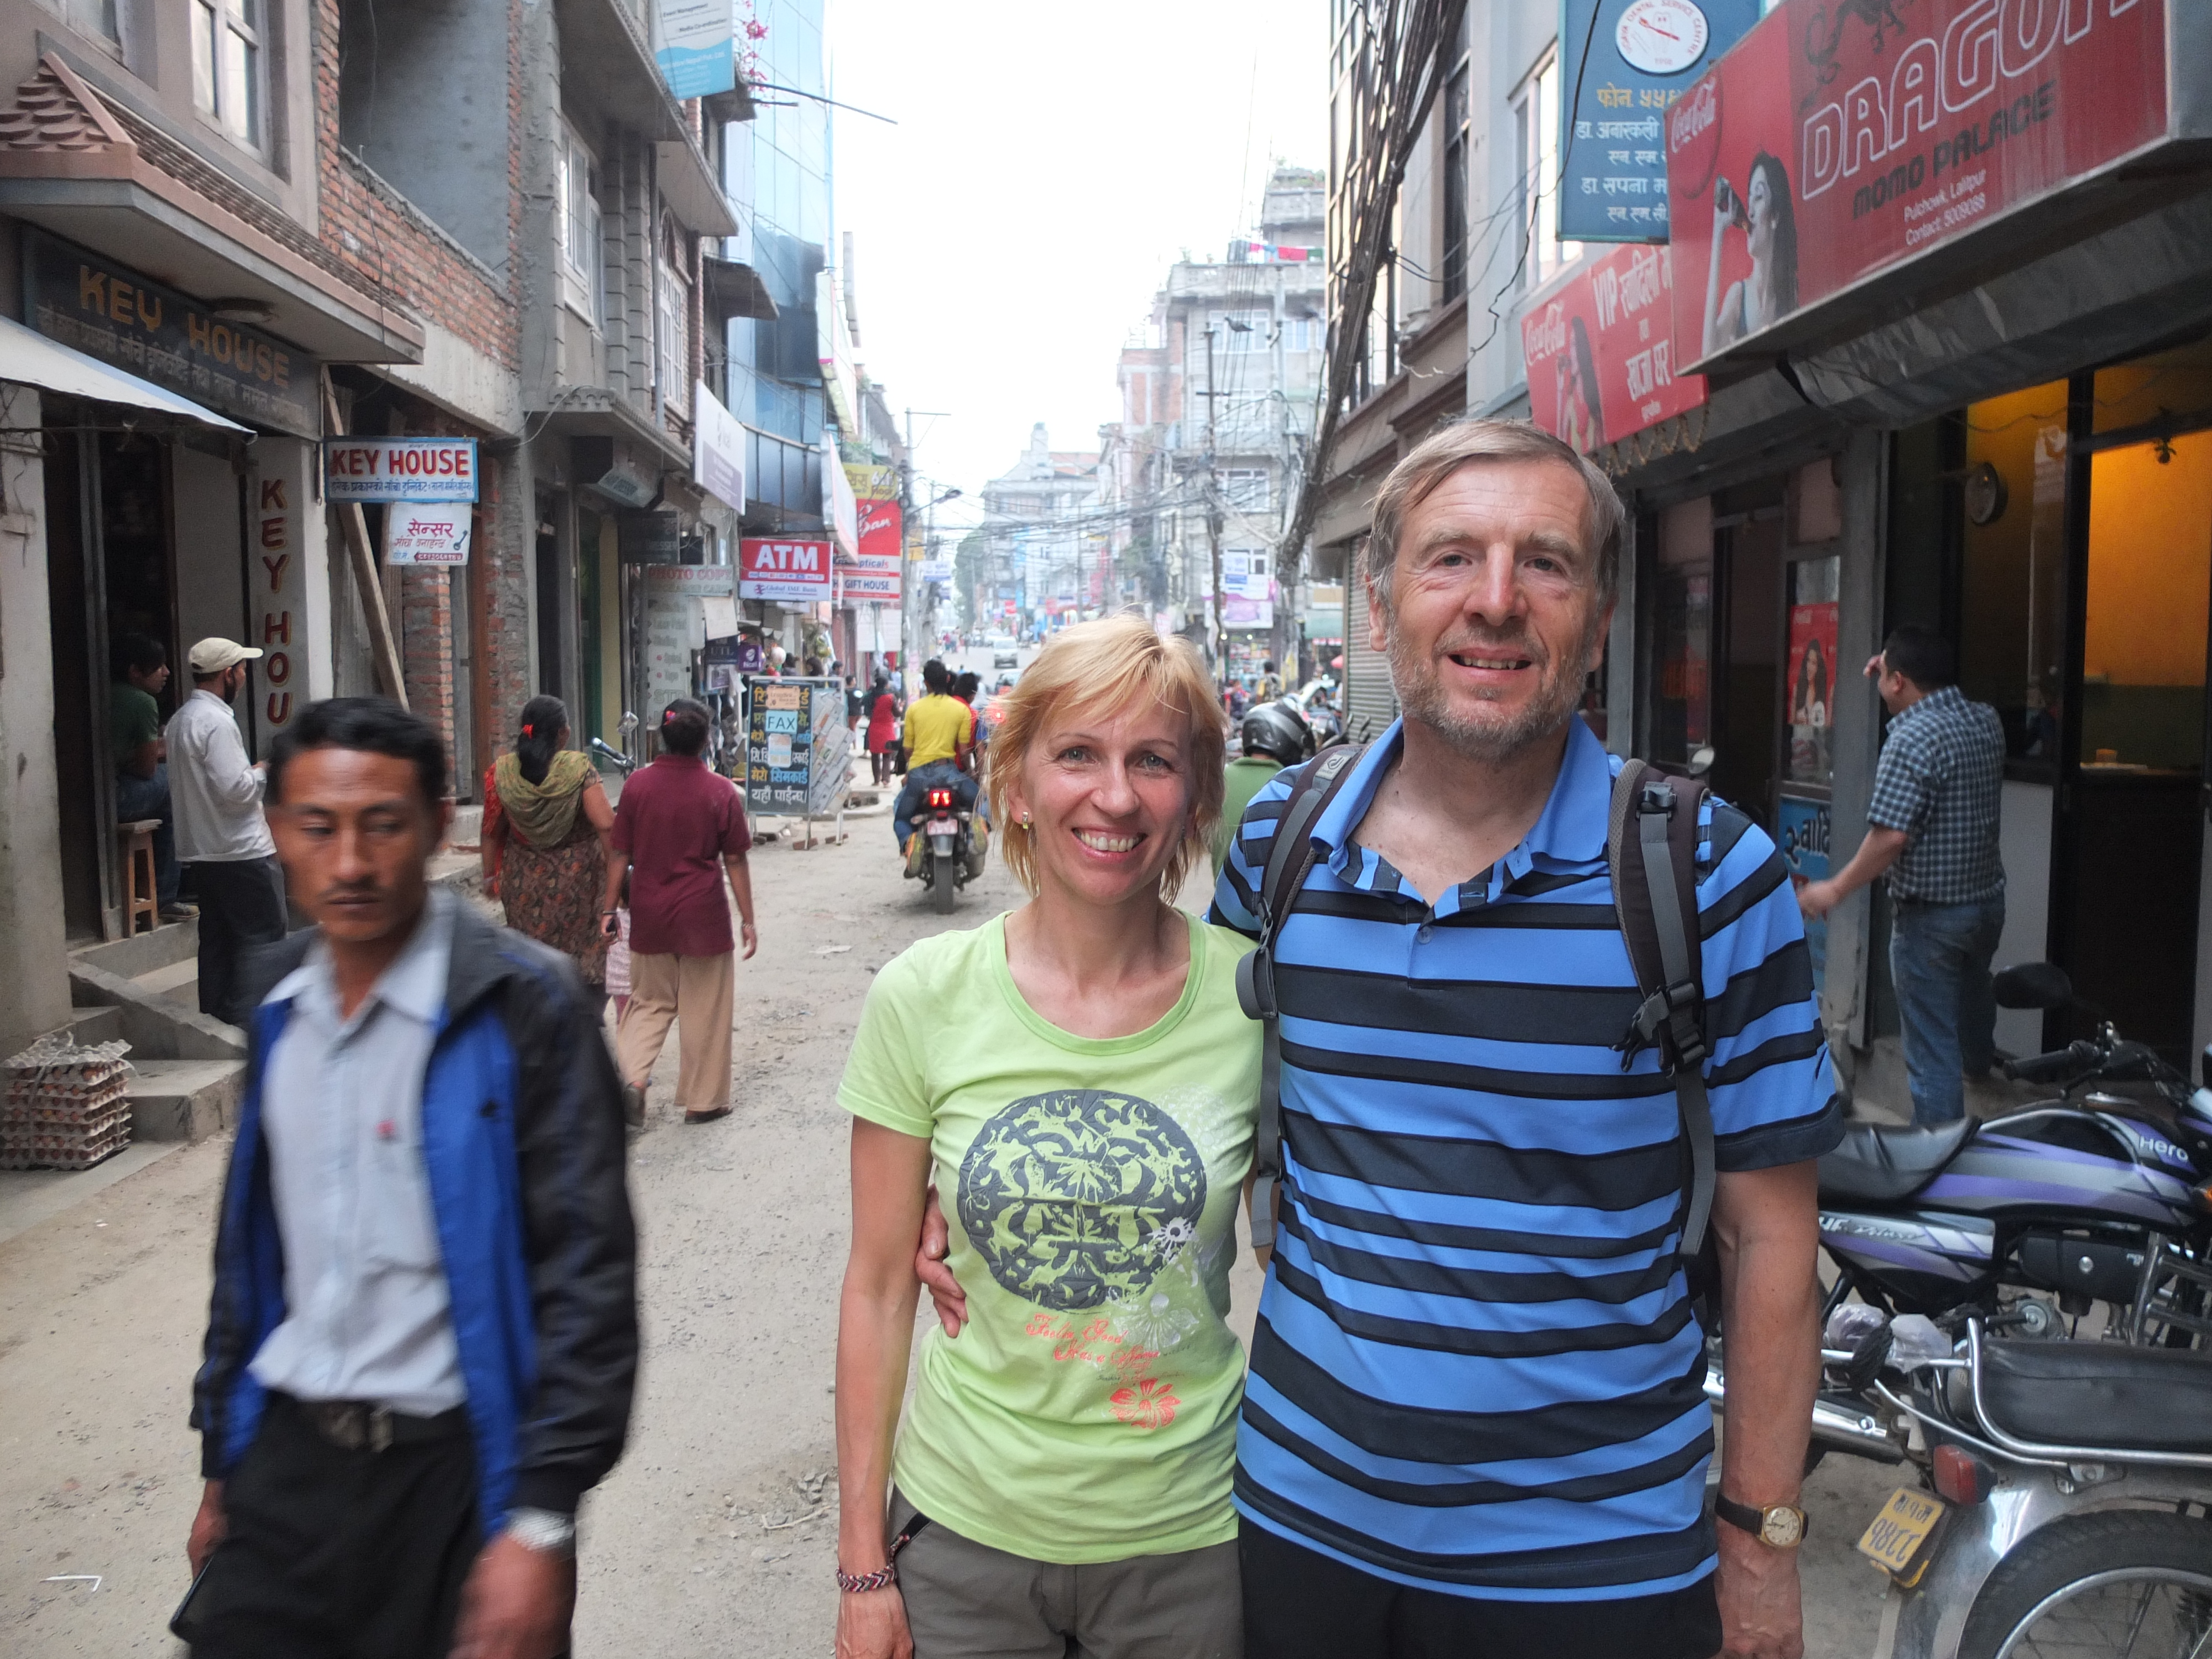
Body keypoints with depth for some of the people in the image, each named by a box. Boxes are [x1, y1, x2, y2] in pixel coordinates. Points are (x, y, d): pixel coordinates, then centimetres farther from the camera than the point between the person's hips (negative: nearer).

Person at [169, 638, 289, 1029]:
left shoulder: (181, 719, 14)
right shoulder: (216, 721, -18)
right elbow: (235, 788, -23)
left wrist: (250, 773, 14)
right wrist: (263, 772, -5)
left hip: (203, 850, 10)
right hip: (240, 849, -10)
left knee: (217, 935, 15)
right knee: (264, 930, -3)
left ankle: (215, 1012, 21)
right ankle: (244, 1013, -3)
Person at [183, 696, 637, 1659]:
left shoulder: (518, 1001, -15)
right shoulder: (281, 1003, 4)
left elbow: (588, 1271, -16)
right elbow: (247, 1247, 13)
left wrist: (541, 1520, -18)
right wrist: (221, 1467, 17)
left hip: (454, 1471, -4)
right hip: (287, 1461, 5)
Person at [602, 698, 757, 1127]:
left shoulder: (638, 784, -3)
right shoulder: (721, 791, -9)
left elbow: (620, 853, 0)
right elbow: (735, 861, -6)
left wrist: (610, 907, 9)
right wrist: (748, 920, 0)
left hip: (649, 915, 3)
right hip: (702, 916, -3)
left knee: (650, 1002, 18)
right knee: (704, 1010, 10)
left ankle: (630, 1078, -2)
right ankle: (703, 1100, 18)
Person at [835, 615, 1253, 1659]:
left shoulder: (1252, 997, -11)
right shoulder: (922, 998, -10)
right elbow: (877, 1289, -3)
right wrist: (863, 1568, -1)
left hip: (1189, 1536, 0)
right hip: (963, 1528, 0)